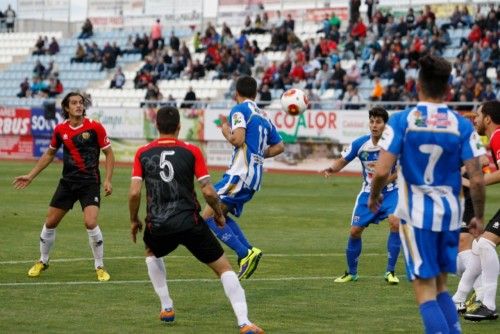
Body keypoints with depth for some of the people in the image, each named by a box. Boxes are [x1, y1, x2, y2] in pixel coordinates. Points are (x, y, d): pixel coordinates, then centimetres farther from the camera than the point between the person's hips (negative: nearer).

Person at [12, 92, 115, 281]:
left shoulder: (95, 127, -9)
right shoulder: (60, 130, 1)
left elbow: (109, 153, -1)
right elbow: (49, 154, 17)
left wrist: (108, 180, -11)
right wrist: (30, 176, 17)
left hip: (90, 182, -4)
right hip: (67, 181, 4)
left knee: (90, 223, -20)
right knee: (50, 222, 7)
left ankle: (99, 267, -2)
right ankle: (43, 262, 30)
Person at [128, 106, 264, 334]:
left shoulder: (143, 154, 4)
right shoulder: (191, 152, 0)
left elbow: (134, 192, -1)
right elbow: (208, 191, -4)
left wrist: (134, 221, 15)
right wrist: (219, 213, 14)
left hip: (158, 226, 2)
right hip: (189, 222, -2)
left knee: (152, 254, 37)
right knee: (223, 267, 6)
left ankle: (167, 308, 31)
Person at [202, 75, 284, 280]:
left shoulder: (239, 110, -4)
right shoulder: (263, 116, 19)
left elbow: (238, 140, -18)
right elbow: (279, 147, 23)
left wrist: (226, 131, 1)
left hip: (240, 173, -9)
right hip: (255, 176, 9)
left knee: (209, 216, -9)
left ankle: (245, 254, -17)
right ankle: (249, 250, 3)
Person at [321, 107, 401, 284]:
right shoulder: (360, 143, -10)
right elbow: (342, 161, 0)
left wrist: (385, 180, -23)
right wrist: (331, 168, -22)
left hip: (390, 191, -3)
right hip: (368, 193, 3)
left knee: (395, 222, -26)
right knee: (355, 230, 0)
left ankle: (390, 271, -12)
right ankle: (351, 272, 23)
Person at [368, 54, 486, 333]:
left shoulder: (402, 121, -8)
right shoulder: (462, 125, -3)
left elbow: (382, 171, -12)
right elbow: (477, 178, -6)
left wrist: (374, 197, 8)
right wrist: (479, 216, 9)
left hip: (416, 212, -3)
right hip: (450, 213, 3)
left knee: (425, 290, 1)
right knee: (440, 286, 19)